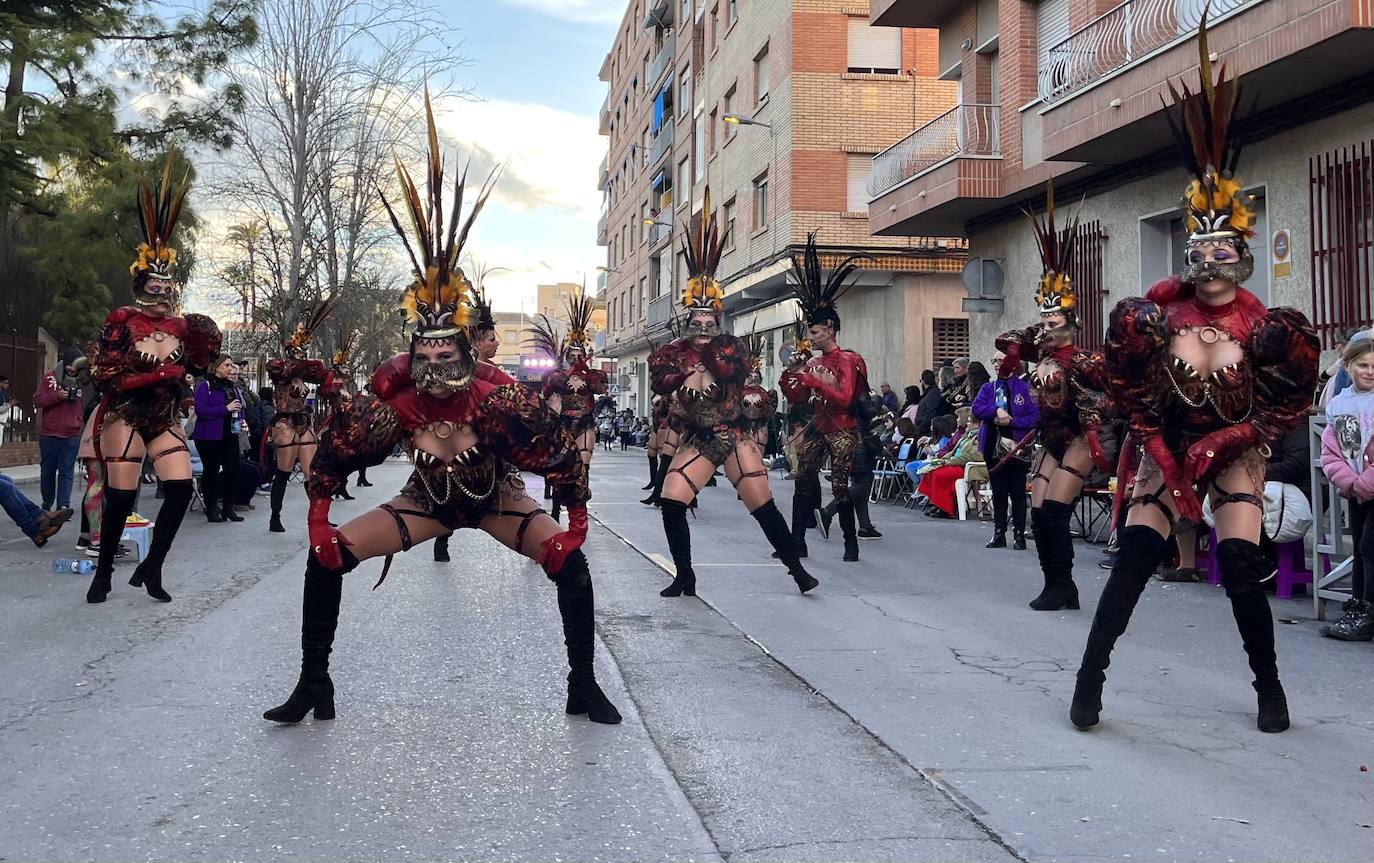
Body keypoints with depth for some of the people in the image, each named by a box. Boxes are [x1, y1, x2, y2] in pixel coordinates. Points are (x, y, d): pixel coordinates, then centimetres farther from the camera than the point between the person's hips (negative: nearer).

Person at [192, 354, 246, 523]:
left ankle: (228, 507, 11)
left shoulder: (232, 386, 12)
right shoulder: (205, 386, -8)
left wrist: (242, 419, 1)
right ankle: (211, 509, 11)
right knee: (211, 471, 1)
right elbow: (200, 409, -19)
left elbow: (240, 407, 23)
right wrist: (226, 409, -22)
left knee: (233, 469, 1)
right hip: (209, 436, -6)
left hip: (230, 435, 6)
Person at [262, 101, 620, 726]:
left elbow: (565, 457, -23)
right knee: (328, 556, -14)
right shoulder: (392, 404, -27)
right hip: (427, 499, 2)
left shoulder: (498, 399, -33)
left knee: (568, 559, -24)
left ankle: (584, 686, -8)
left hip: (495, 498, -1)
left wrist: (577, 523, -20)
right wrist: (319, 523, -16)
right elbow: (331, 459, -12)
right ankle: (313, 684, 0)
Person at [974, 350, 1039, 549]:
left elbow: (1034, 417, -8)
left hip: (1016, 447, -4)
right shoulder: (988, 388, 11)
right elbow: (976, 408, -3)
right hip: (993, 445, 4)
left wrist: (1011, 421, -17)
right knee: (998, 491, 9)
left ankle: (1019, 534, 7)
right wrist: (997, 410, -17)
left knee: (1017, 492, 1)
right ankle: (999, 533, 15)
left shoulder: (1024, 388, -3)